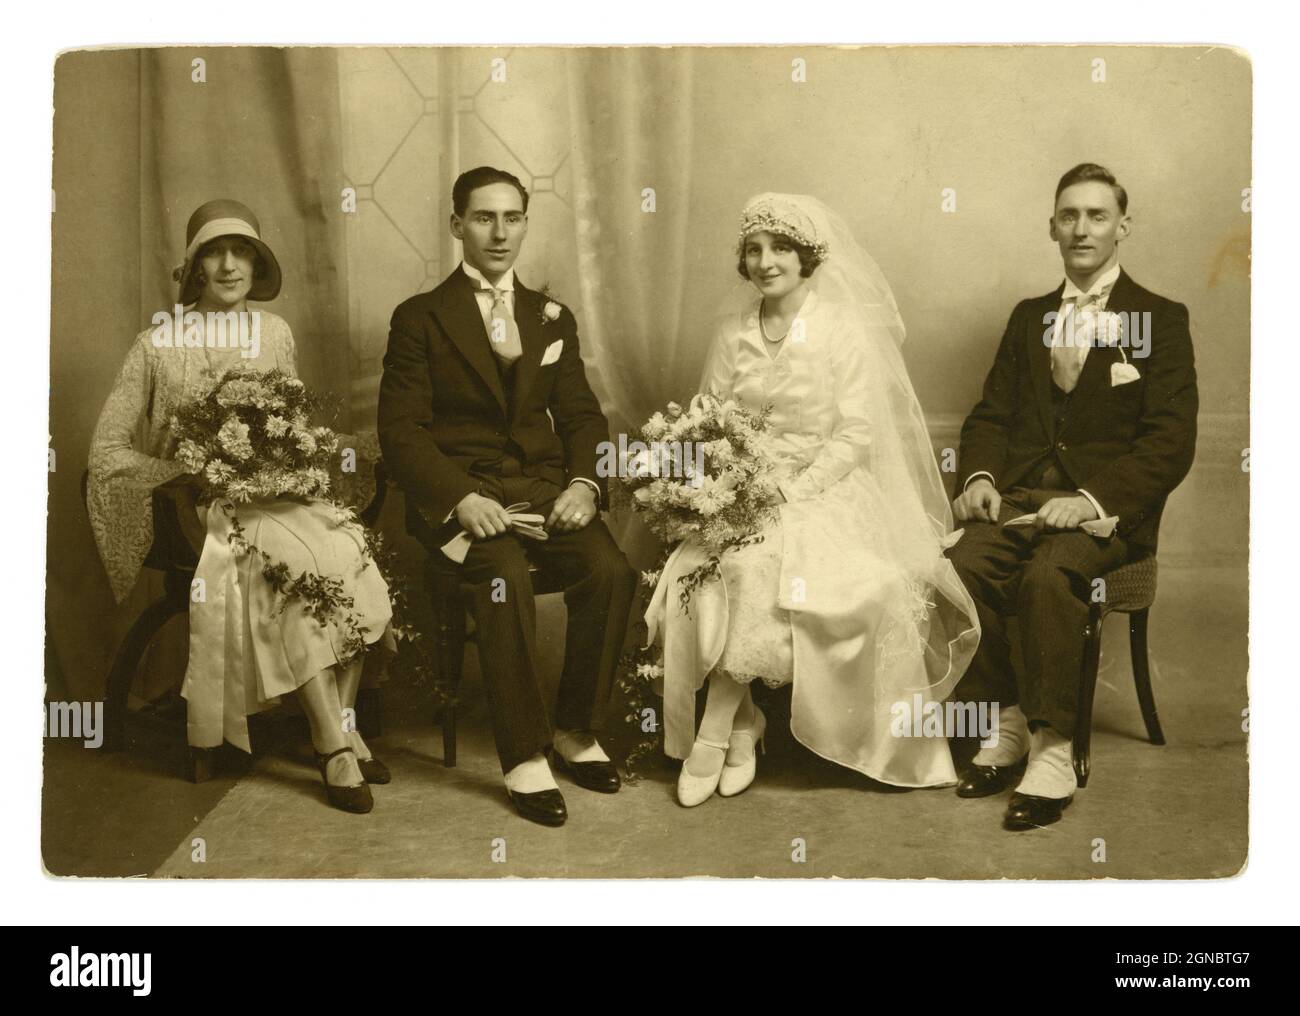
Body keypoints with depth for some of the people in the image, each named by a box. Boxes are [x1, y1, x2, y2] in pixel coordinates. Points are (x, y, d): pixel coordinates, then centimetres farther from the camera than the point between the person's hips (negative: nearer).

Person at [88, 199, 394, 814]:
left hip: (278, 496, 4)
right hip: (203, 510, -3)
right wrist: (192, 480, -13)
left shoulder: (274, 334, 11)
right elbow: (107, 450, -1)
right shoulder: (158, 346, 1)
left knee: (348, 556, -28)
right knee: (295, 566, -33)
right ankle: (338, 744, -24)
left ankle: (340, 728, -15)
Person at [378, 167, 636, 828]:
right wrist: (460, 498, -20)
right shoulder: (420, 319, 5)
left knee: (611, 572, -24)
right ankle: (525, 756, -19)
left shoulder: (553, 319, 18)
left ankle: (575, 731, -3)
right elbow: (400, 428, -3)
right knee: (505, 579, -33)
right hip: (459, 491, -3)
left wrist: (585, 483, -9)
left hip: (543, 484, 4)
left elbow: (582, 416, 13)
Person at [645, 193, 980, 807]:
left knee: (755, 568, -31)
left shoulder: (845, 331, -2)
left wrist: (788, 493, -19)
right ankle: (741, 723, -11)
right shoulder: (734, 331, 10)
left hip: (825, 491, -3)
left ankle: (714, 734, -17)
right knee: (698, 569, -26)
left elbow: (855, 436, -9)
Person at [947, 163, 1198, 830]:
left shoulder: (1161, 320, 6)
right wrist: (978, 476, -5)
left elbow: (1170, 443, -4)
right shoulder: (1028, 317, 21)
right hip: (1019, 497, 4)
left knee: (1050, 574, -35)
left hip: (1106, 507, -4)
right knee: (961, 564, -27)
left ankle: (1052, 750, -23)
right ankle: (1007, 725, -11)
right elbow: (989, 414, 18)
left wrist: (1093, 498, -19)